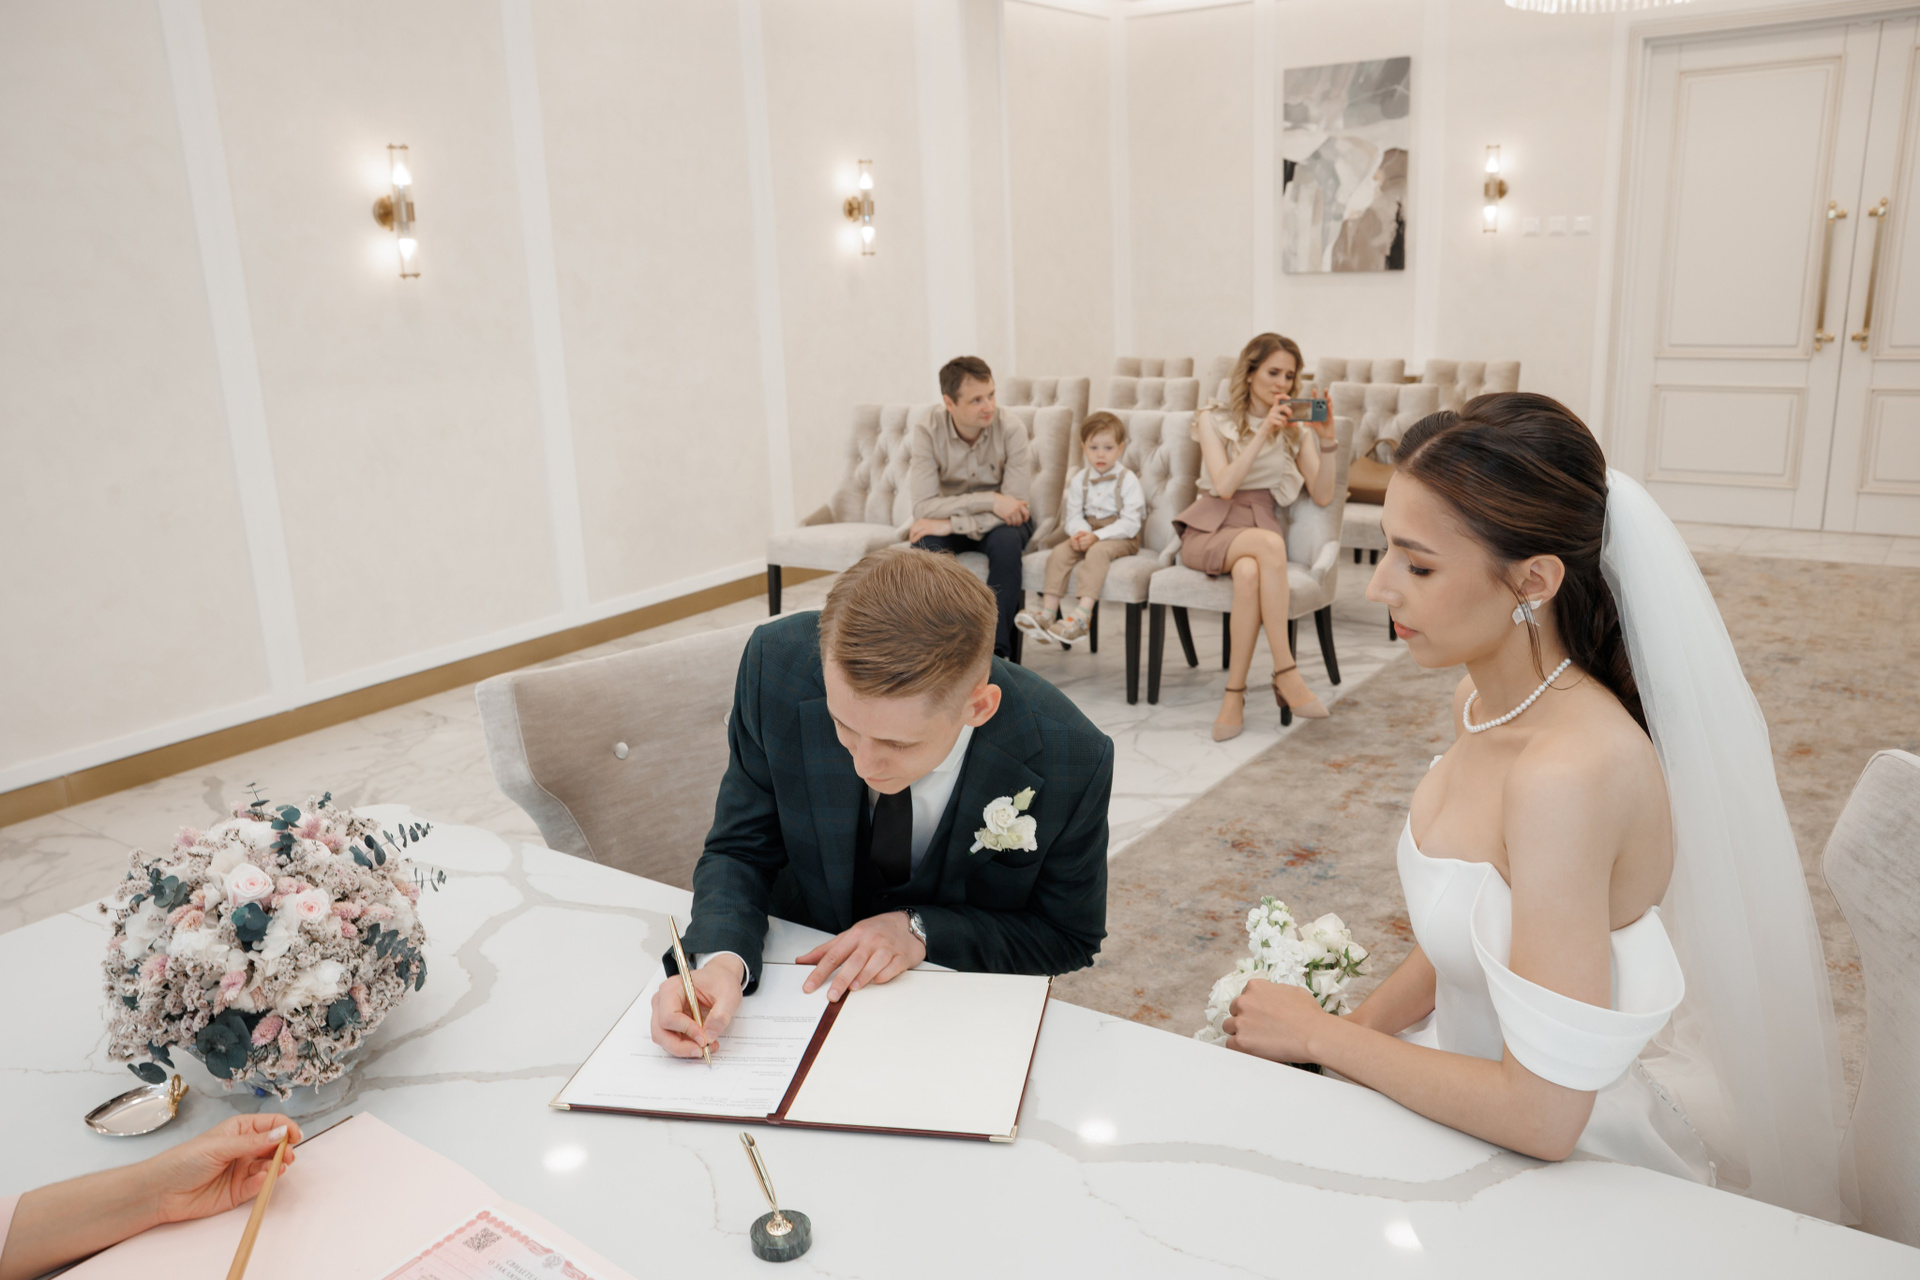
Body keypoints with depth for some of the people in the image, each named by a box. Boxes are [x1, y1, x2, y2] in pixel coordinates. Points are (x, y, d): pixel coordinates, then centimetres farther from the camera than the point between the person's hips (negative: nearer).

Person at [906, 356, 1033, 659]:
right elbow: (924, 506, -25)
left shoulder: (1010, 431, -20)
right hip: (948, 522, 1)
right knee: (925, 544, -31)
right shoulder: (927, 432, -17)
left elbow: (1015, 505, -26)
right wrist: (988, 500, -32)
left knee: (1006, 540, -34)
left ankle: (996, 648, -26)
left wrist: (951, 523, -31)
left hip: (998, 523, -1)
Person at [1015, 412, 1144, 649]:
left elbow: (1130, 522, -13)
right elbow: (1074, 514, 8)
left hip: (1121, 537, -5)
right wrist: (1080, 532, -17)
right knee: (1059, 552, -22)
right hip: (1088, 533, 5)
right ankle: (1048, 611, -28)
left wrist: (1096, 536, -23)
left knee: (1097, 551, -36)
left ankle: (1083, 613, -45)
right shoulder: (1079, 480, 9)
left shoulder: (1128, 480, -6)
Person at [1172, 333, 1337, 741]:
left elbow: (1322, 495, 6)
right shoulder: (1214, 418, 7)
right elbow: (1224, 486, -9)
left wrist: (1326, 440, -6)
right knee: (1269, 543, -38)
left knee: (1249, 573, -38)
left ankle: (1234, 694, -33)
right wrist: (1263, 433, -14)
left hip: (1264, 523, 2)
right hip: (1210, 529, -2)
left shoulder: (1296, 427, 16)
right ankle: (1285, 673, -37)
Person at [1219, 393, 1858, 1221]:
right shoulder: (1484, 701, -5)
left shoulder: (1567, 773, -32)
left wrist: (1320, 1036, -18)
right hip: (1495, 1086, 7)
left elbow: (1541, 1113, -30)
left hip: (1579, 1152, -6)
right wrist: (1340, 1036, -4)